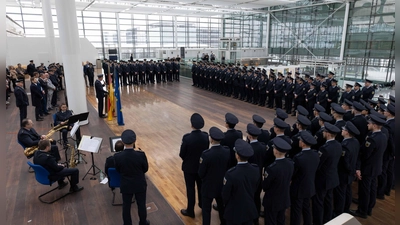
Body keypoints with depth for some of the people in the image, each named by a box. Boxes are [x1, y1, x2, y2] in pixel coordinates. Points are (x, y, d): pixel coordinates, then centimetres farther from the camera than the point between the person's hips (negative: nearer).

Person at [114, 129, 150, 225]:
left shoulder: (117, 156, -22)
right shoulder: (141, 155, -25)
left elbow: (118, 171, -4)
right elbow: (145, 169, -9)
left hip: (126, 186, 1)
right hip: (140, 185, 0)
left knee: (126, 206, 20)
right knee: (141, 205, 20)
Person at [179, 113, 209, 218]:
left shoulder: (187, 137, -27)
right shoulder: (205, 136, -14)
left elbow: (181, 154, -16)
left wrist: (186, 160, 5)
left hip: (189, 167, -4)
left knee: (190, 189, 12)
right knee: (201, 186, 23)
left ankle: (190, 211, 26)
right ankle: (203, 205, 43)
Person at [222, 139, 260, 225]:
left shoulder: (231, 174, -31)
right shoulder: (256, 169, -15)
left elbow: (225, 195, -16)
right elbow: (256, 188, 2)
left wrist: (227, 204, 6)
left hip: (234, 212, -4)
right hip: (250, 210, 4)